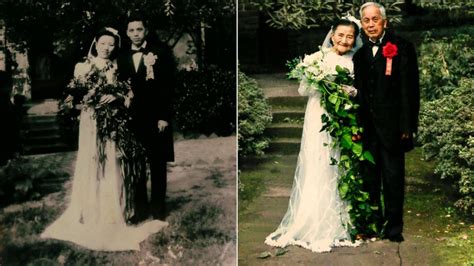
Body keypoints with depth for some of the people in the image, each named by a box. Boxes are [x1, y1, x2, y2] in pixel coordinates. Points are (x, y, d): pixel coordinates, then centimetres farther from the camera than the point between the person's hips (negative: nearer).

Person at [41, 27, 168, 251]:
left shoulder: (119, 69, 8)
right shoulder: (83, 67, 5)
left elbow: (129, 96, 4)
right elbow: (74, 96, 3)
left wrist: (116, 98, -15)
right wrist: (88, 97, -16)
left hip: (114, 123, 1)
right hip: (91, 123, -1)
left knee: (112, 169, 1)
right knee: (91, 167, 0)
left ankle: (112, 218, 10)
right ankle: (90, 218, 10)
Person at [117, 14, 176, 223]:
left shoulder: (161, 52, -3)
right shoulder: (122, 56, 9)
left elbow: (168, 85, -7)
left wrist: (164, 117, -12)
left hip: (156, 119, -3)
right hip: (133, 119, 4)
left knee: (158, 166, 6)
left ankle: (158, 208, 17)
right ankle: (141, 208, 16)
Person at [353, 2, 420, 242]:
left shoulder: (402, 48, -4)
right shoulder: (360, 54, 12)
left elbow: (410, 88, -8)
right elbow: (360, 90, 13)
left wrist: (407, 125, -13)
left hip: (391, 126, -5)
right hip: (367, 127, 5)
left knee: (393, 177, 2)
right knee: (369, 177, 12)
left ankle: (394, 226, 14)